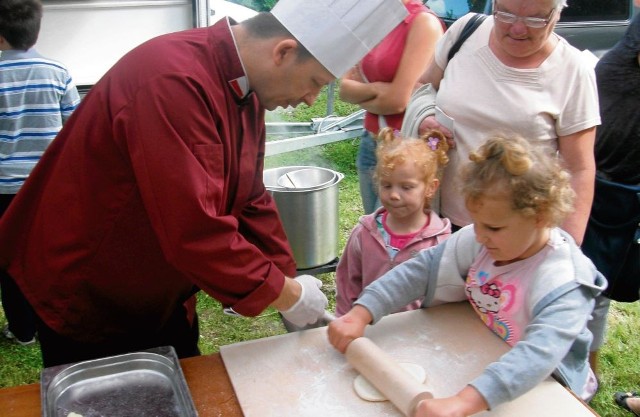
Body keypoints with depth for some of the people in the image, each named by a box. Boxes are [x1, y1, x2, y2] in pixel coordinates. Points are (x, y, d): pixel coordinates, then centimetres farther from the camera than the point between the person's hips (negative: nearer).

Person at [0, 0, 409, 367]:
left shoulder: (245, 89, -2)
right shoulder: (173, 82, -32)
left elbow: (250, 202, 3)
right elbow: (195, 232, -35)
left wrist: (291, 286, -1)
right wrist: (286, 294, -22)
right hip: (81, 298, -8)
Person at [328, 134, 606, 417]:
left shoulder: (564, 283, -26)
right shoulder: (478, 241, -11)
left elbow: (539, 355, -39)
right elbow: (420, 270, -6)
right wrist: (360, 314, -18)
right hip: (481, 368, 4)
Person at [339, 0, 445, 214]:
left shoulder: (424, 22, -12)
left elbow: (398, 100, -18)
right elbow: (345, 88, 6)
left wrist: (362, 96, 0)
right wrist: (374, 89, -14)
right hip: (371, 144, 8)